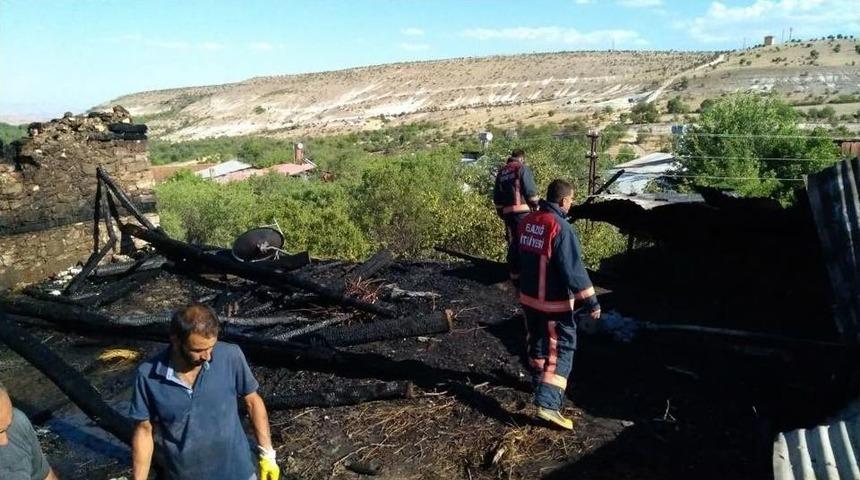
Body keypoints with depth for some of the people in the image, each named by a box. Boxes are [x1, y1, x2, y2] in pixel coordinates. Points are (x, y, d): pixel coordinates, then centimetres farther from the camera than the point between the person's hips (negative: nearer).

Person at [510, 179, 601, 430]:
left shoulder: (527, 221, 3)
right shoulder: (561, 228, -22)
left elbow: (517, 257, 15)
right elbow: (573, 269, -24)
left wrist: (520, 281, 29)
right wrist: (591, 301, -18)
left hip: (528, 296, 8)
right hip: (554, 302, -8)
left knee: (536, 341, 23)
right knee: (561, 350, -1)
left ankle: (540, 382, 42)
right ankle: (548, 402, -8)